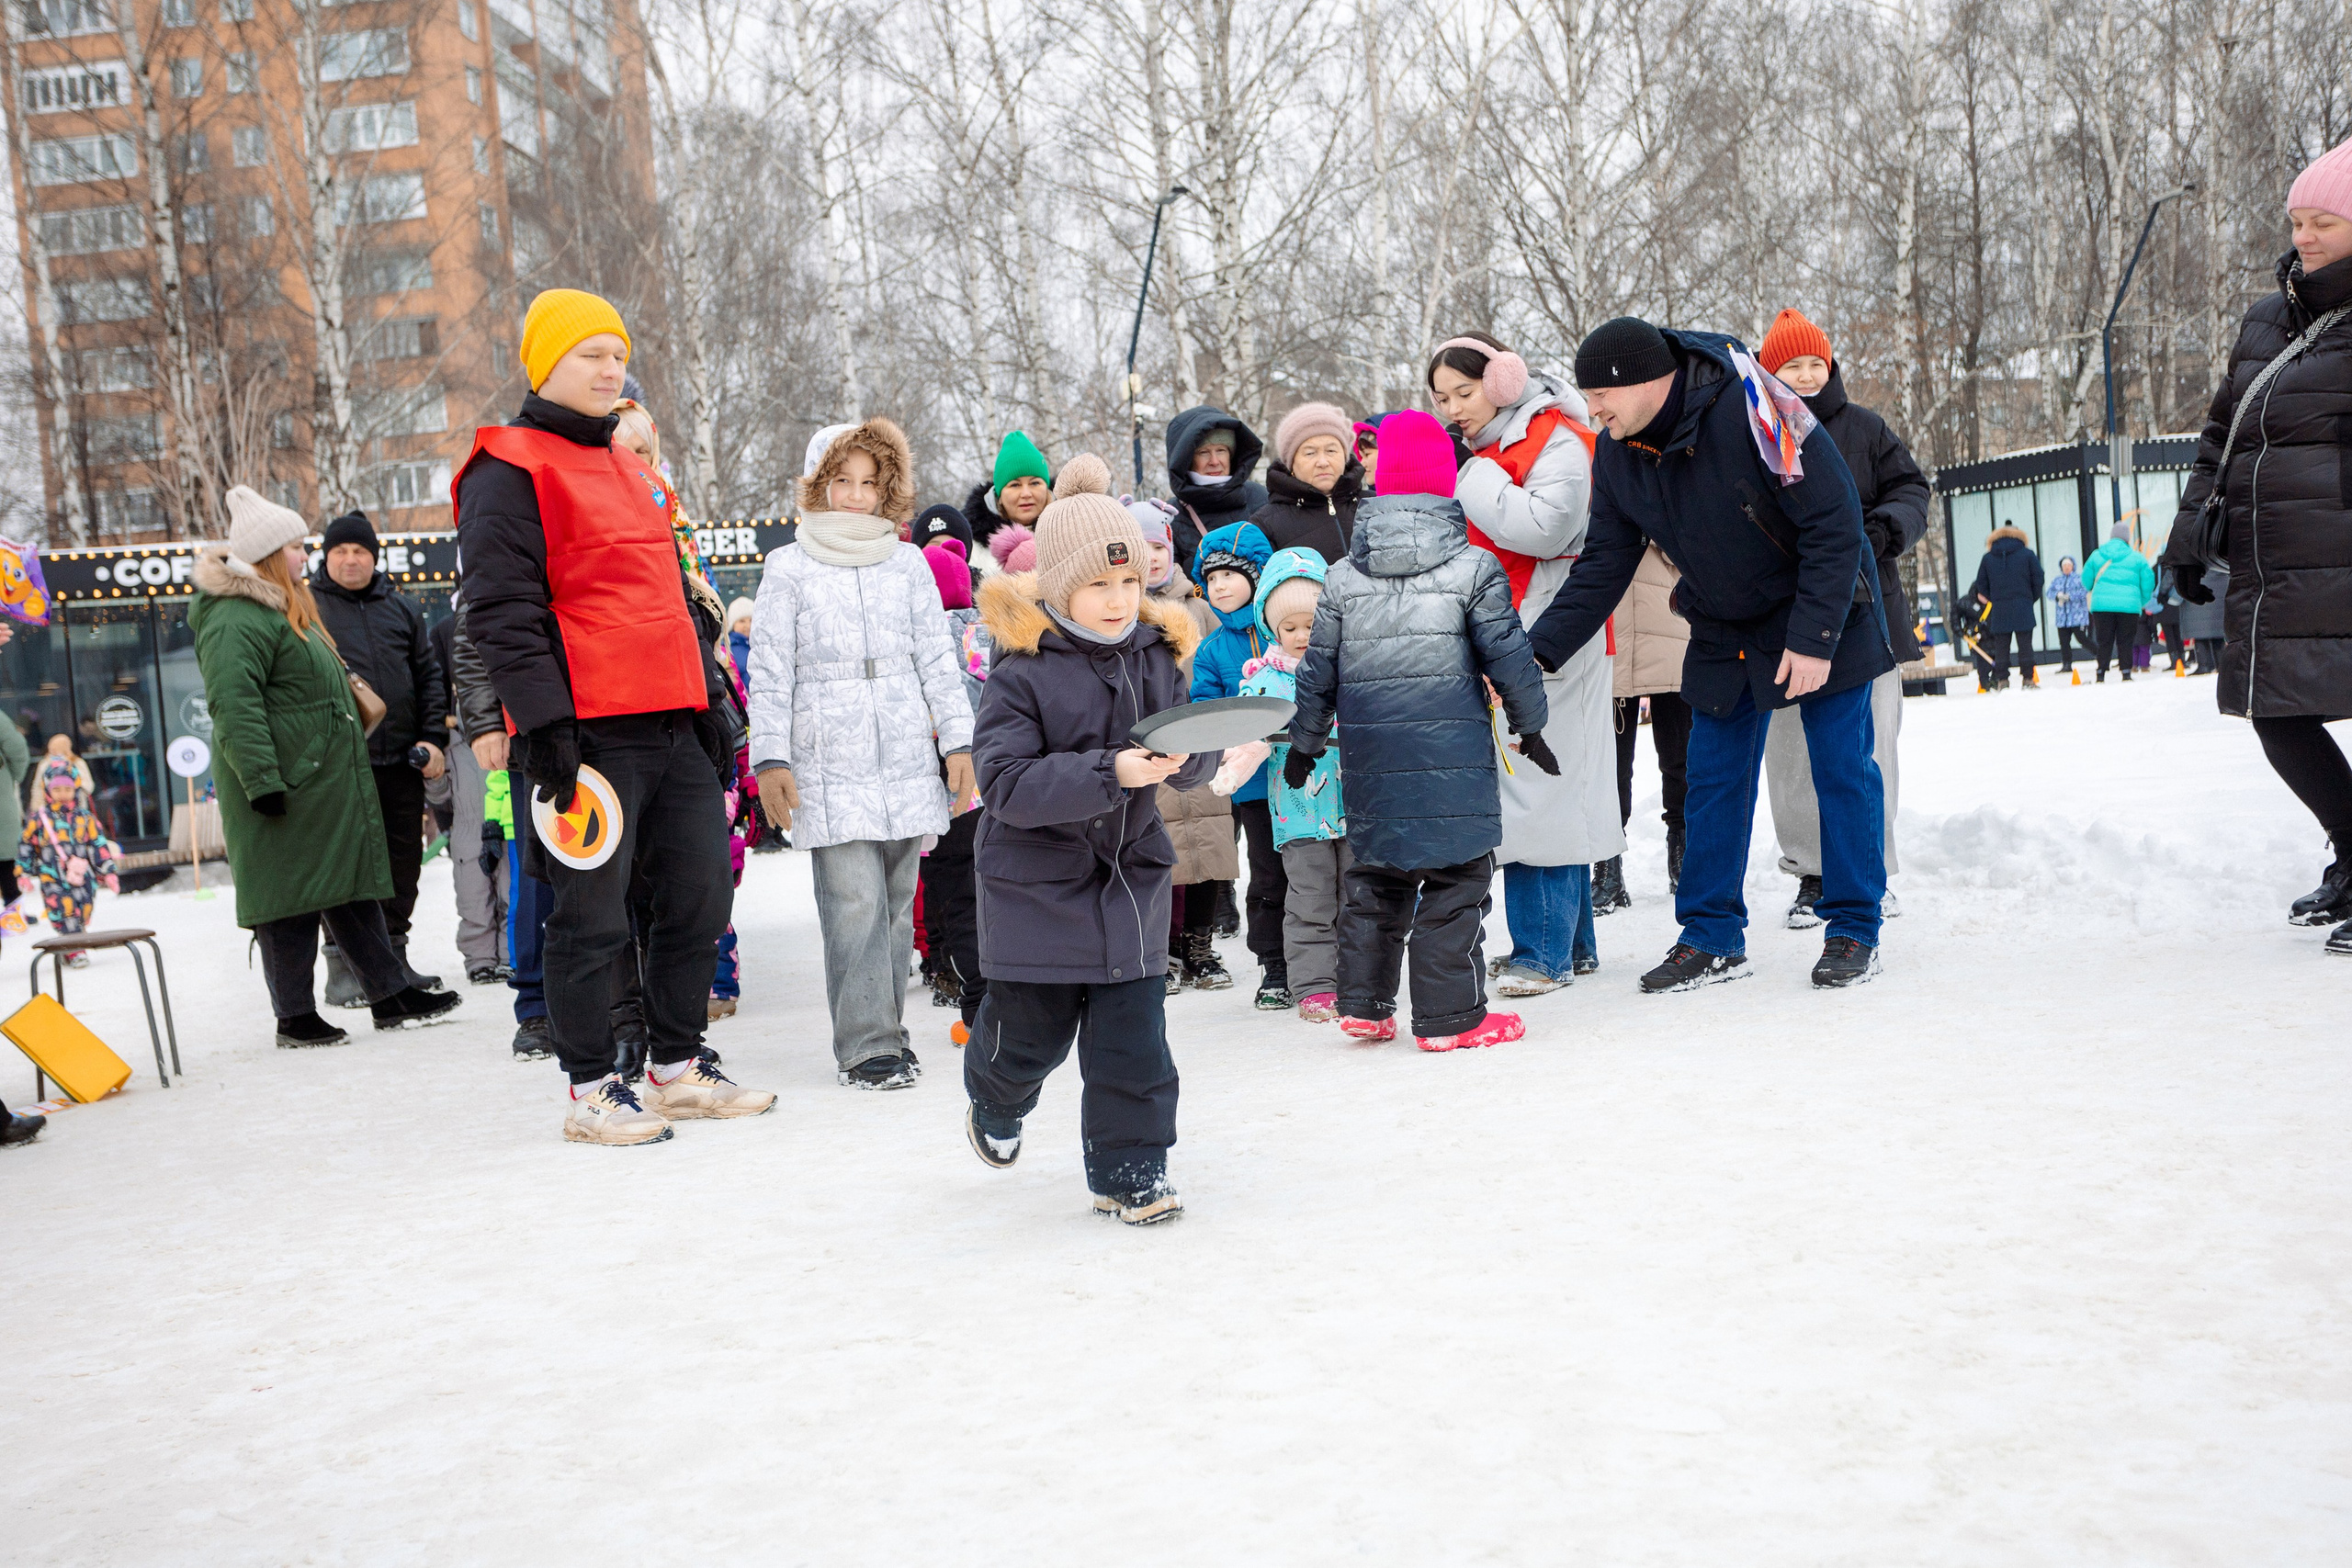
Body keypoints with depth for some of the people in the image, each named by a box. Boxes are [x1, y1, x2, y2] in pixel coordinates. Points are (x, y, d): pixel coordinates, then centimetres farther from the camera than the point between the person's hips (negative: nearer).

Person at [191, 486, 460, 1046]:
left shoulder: (287, 610, 21)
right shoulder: (235, 618, -15)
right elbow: (233, 706, -23)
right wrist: (261, 780, -28)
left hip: (326, 784, 10)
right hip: (283, 788, -10)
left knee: (352, 886, 12)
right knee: (289, 895, -3)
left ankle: (390, 995, 17)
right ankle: (295, 1017, 6)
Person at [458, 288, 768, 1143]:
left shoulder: (635, 473, 23)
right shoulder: (510, 470, -3)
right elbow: (500, 609, -12)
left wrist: (709, 698, 21)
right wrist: (543, 720, -19)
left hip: (673, 727, 8)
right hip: (588, 730, -8)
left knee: (700, 894, 10)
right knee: (591, 914, -1)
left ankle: (677, 1067, 23)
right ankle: (593, 1089, 11)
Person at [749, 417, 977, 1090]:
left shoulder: (909, 565, 12)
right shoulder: (789, 567, 5)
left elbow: (938, 660, 13)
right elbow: (770, 672, 4)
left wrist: (958, 742, 6)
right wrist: (770, 758, -3)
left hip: (906, 758, 3)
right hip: (829, 763, -3)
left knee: (897, 901, 7)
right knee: (855, 903, -10)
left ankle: (886, 1029, 19)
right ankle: (866, 1046, -4)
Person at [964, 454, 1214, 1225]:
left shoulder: (1159, 654, 2)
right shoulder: (1022, 669, -14)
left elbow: (1190, 763, 7)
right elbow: (1007, 782, -22)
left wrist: (1189, 754, -19)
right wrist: (1111, 773, -32)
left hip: (1132, 878, 4)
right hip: (1035, 885, -3)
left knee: (1133, 1036, 2)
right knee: (1032, 1030, 10)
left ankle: (1129, 1169, 16)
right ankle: (994, 1106, 43)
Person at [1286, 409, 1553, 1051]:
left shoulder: (1342, 577, 7)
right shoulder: (1473, 566, -3)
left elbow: (1317, 672, 12)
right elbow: (1509, 658, -1)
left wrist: (1304, 745, 25)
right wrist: (1530, 727, 14)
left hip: (1370, 752, 4)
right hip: (1452, 750, -4)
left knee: (1374, 876, 16)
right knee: (1457, 877, 2)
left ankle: (1362, 1004, 19)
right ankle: (1449, 1017, 3)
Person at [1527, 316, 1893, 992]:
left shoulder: (1752, 409, -29)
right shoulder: (1617, 455, -9)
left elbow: (1834, 525, -25)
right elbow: (1603, 565, -3)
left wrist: (1814, 639, -25)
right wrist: (1538, 650, -13)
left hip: (1822, 623, -6)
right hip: (1723, 635, 6)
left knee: (1842, 773, 2)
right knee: (1713, 782, 6)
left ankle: (1854, 931, 15)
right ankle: (1712, 937, 16)